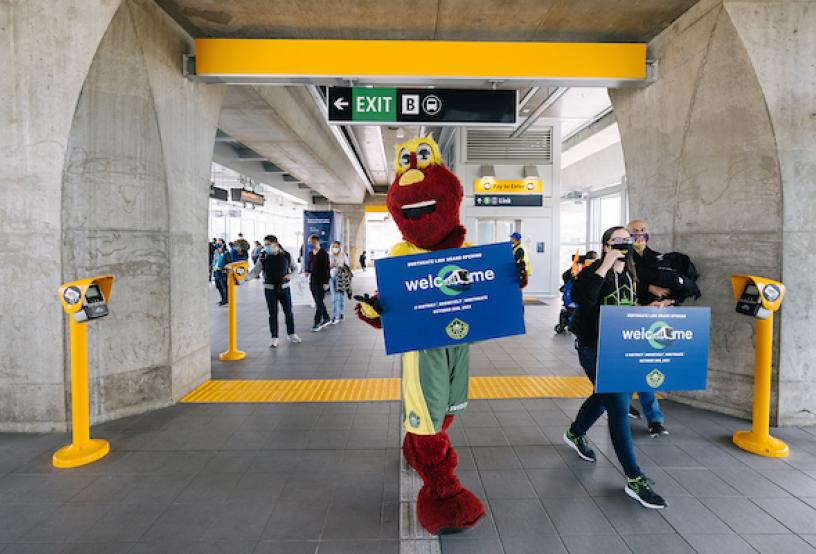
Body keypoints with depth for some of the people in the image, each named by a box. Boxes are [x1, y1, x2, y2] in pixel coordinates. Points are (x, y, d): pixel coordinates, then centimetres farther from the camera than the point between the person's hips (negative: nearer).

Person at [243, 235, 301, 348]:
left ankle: (291, 334, 28)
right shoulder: (263, 257, -5)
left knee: (288, 312, 9)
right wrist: (245, 278, -28)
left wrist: (290, 275, -11)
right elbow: (255, 271, -12)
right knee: (273, 314, 4)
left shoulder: (286, 255, -3)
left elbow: (294, 268, 10)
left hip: (284, 288, 1)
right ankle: (274, 338, 16)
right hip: (270, 289, -1)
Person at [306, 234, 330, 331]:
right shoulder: (311, 254, 10)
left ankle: (317, 323, 1)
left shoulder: (323, 254, -10)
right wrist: (307, 271, 0)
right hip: (312, 281, 7)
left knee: (319, 302, -4)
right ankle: (326, 318, 27)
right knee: (318, 301, 14)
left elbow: (326, 268, -12)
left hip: (320, 282, -7)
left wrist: (326, 282, -16)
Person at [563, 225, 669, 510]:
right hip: (595, 350, -8)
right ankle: (634, 480, 1)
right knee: (619, 407, -9)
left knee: (604, 397, 24)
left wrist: (649, 308, 3)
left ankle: (575, 434, 50)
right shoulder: (594, 271, -16)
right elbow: (580, 297, -37)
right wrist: (605, 266, -33)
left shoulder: (631, 275, 8)